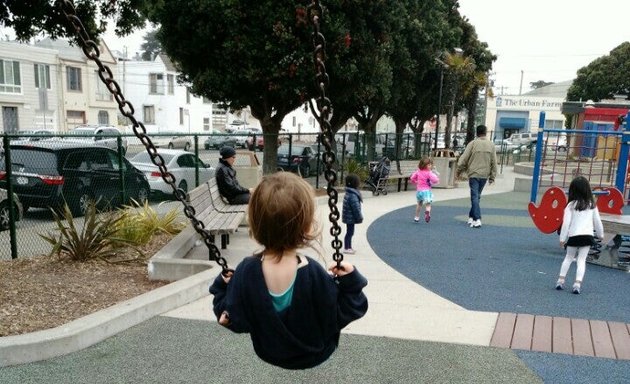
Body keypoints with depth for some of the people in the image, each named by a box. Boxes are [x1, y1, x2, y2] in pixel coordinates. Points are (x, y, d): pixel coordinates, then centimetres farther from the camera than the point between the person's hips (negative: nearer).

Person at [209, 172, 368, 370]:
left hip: (268, 353, 3)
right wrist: (349, 282, -20)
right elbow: (339, 318, -22)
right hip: (315, 355, -2)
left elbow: (235, 322, -15)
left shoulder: (246, 271, -28)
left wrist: (223, 287, -3)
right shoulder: (314, 274, -34)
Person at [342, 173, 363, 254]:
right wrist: (360, 218, -13)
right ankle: (346, 248, 11)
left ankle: (349, 247, 29)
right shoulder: (353, 196, -25)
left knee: (350, 232, 19)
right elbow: (356, 208, -23)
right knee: (349, 233, 1)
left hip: (348, 217, 10)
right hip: (350, 218, -10)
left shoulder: (349, 193, 8)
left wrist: (359, 217, 22)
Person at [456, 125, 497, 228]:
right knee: (477, 196, 16)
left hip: (473, 174, -3)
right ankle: (471, 217, 24)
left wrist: (459, 170, 7)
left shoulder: (473, 143, -6)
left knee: (475, 197, -4)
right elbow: (494, 162, 7)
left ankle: (477, 220, -13)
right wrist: (492, 176, 14)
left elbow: (463, 159, -6)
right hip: (484, 175, 4)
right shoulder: (491, 145, 5)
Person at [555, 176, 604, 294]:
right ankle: (577, 283, -6)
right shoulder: (592, 205, 4)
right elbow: (597, 221, 10)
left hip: (574, 236, -1)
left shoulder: (571, 205, -5)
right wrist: (600, 234, 25)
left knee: (568, 258, 15)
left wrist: (562, 238, -1)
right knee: (582, 260, 3)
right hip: (588, 236, 1)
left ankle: (560, 280, 15)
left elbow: (566, 223, -7)